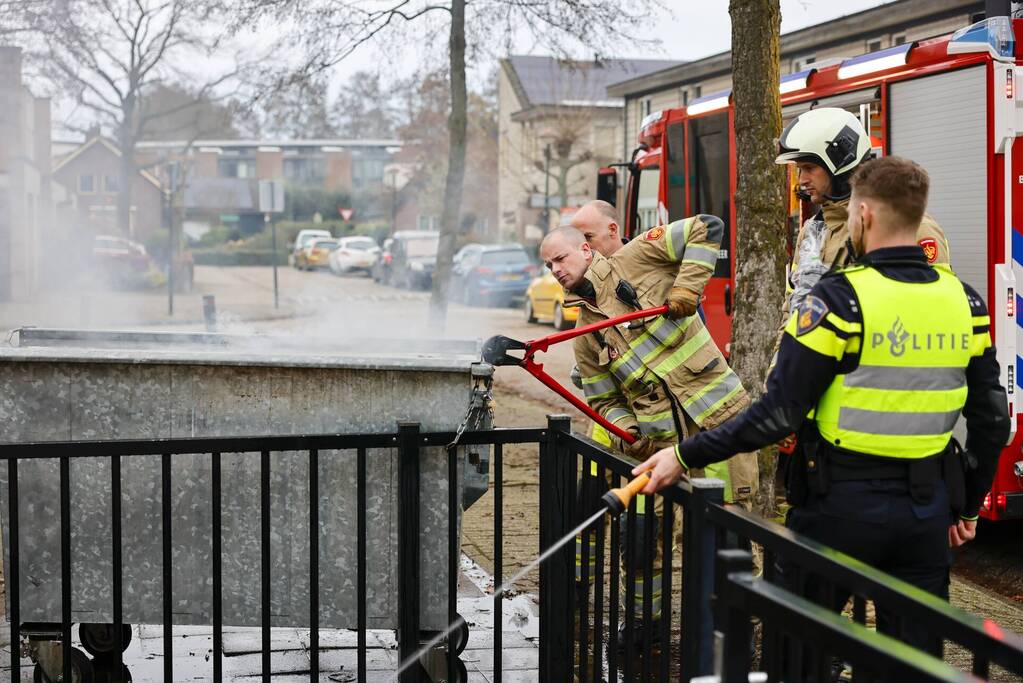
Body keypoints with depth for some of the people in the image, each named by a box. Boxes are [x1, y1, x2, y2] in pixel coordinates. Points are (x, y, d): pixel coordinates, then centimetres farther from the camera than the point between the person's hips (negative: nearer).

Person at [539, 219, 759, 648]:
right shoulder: (585, 334, 12)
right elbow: (602, 399, 14)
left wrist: (687, 285, -15)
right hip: (658, 436, 5)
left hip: (716, 415, -4)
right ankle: (644, 617, 22)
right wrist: (623, 427, -8)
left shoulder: (635, 260, -1)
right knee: (641, 529, 2)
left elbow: (706, 229, -4)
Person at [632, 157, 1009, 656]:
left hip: (842, 503, -5)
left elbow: (779, 412, -17)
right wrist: (967, 506, 20)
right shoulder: (966, 302, 3)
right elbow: (991, 419, 7)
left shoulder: (841, 297, -14)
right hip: (928, 510, 5)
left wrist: (687, 456, -10)